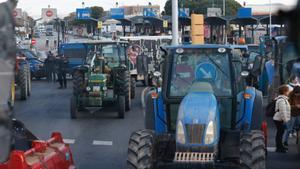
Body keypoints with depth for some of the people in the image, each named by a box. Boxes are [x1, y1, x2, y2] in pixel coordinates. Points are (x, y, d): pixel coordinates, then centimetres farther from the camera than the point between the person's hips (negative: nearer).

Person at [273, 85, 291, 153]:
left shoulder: (283, 99, 14)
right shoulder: (281, 100, -21)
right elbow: (282, 112, -24)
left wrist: (285, 120, 25)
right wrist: (285, 120, -22)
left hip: (280, 119, 11)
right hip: (279, 120, -11)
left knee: (280, 133, 18)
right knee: (280, 133, -4)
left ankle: (280, 146, 29)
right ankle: (279, 148, 3)